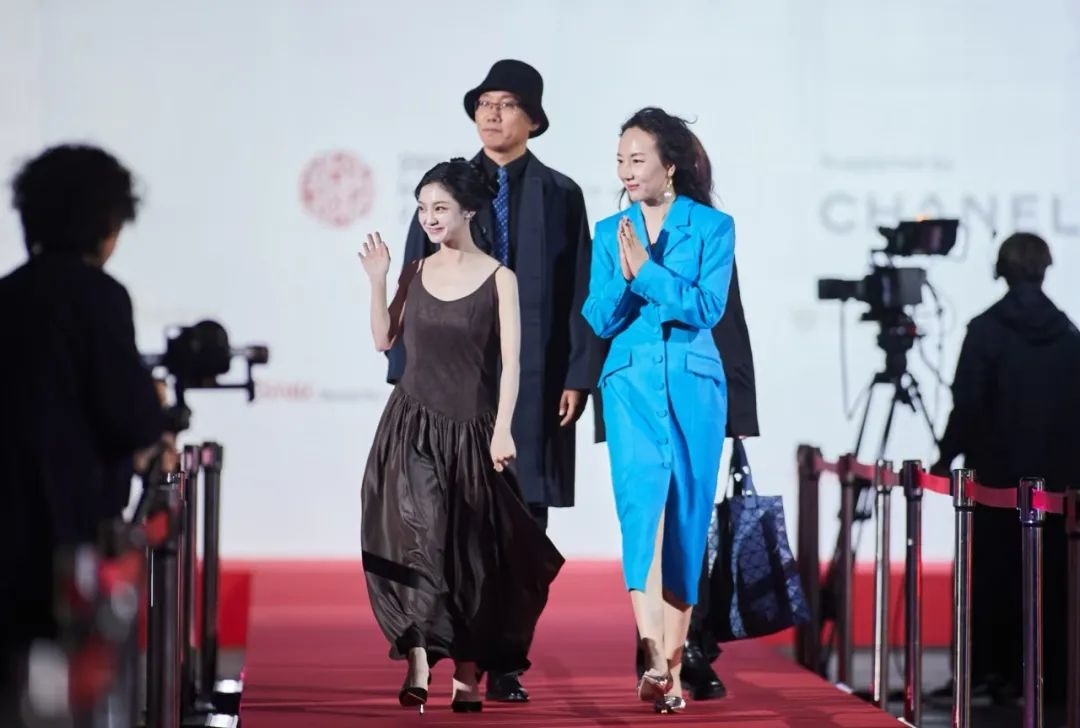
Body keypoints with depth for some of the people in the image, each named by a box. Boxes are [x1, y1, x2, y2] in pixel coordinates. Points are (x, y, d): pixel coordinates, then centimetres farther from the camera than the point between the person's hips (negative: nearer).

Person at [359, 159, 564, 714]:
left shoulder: (498, 278, -3)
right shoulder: (416, 273, 7)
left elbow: (510, 362, -6)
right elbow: (384, 341, 7)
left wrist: (503, 430, -12)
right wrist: (377, 280, -2)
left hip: (469, 432, -2)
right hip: (412, 427, 2)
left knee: (470, 551, 3)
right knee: (416, 542, -7)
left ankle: (468, 673, 10)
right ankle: (419, 664, -9)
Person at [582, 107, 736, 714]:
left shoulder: (713, 226, 2)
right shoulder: (610, 232, 10)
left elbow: (708, 307, -9)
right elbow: (601, 320, 4)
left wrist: (646, 271, -15)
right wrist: (624, 274, -13)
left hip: (694, 385, -1)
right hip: (631, 385, 1)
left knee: (687, 517, 2)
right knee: (642, 503, -18)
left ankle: (672, 666, 9)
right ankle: (652, 655, -28)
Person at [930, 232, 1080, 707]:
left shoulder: (986, 330, -7)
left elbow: (968, 404, -11)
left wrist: (947, 455, -1)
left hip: (998, 475, -3)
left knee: (994, 574, 4)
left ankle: (994, 671, 2)